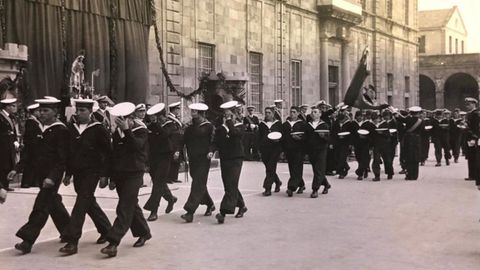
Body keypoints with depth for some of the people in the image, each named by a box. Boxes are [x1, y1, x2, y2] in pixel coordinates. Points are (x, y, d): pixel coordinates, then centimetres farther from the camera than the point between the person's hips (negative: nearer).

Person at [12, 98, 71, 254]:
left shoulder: (61, 130, -13)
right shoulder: (39, 128, 10)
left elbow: (63, 158, -17)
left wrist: (52, 177, -25)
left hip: (53, 176, -8)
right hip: (40, 174, 8)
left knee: (41, 206, -9)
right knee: (52, 203, 19)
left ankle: (27, 240, -8)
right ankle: (67, 230, 35)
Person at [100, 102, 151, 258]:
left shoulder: (141, 131, -6)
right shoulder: (117, 132, 10)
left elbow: (136, 146, -26)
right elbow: (114, 153, 17)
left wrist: (126, 129, -29)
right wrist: (112, 175, 17)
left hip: (134, 174, -7)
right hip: (119, 174, 7)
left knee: (124, 208, -13)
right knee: (131, 205, 14)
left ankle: (113, 242, -20)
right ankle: (144, 233, 30)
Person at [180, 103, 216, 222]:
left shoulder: (208, 126, -4)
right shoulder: (190, 127, 12)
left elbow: (214, 141, -4)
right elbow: (185, 141, 10)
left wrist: (211, 151, -19)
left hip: (203, 159, -6)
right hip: (192, 159, 6)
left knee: (198, 184, -11)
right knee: (199, 184, 14)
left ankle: (190, 212, -16)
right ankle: (210, 205, 35)